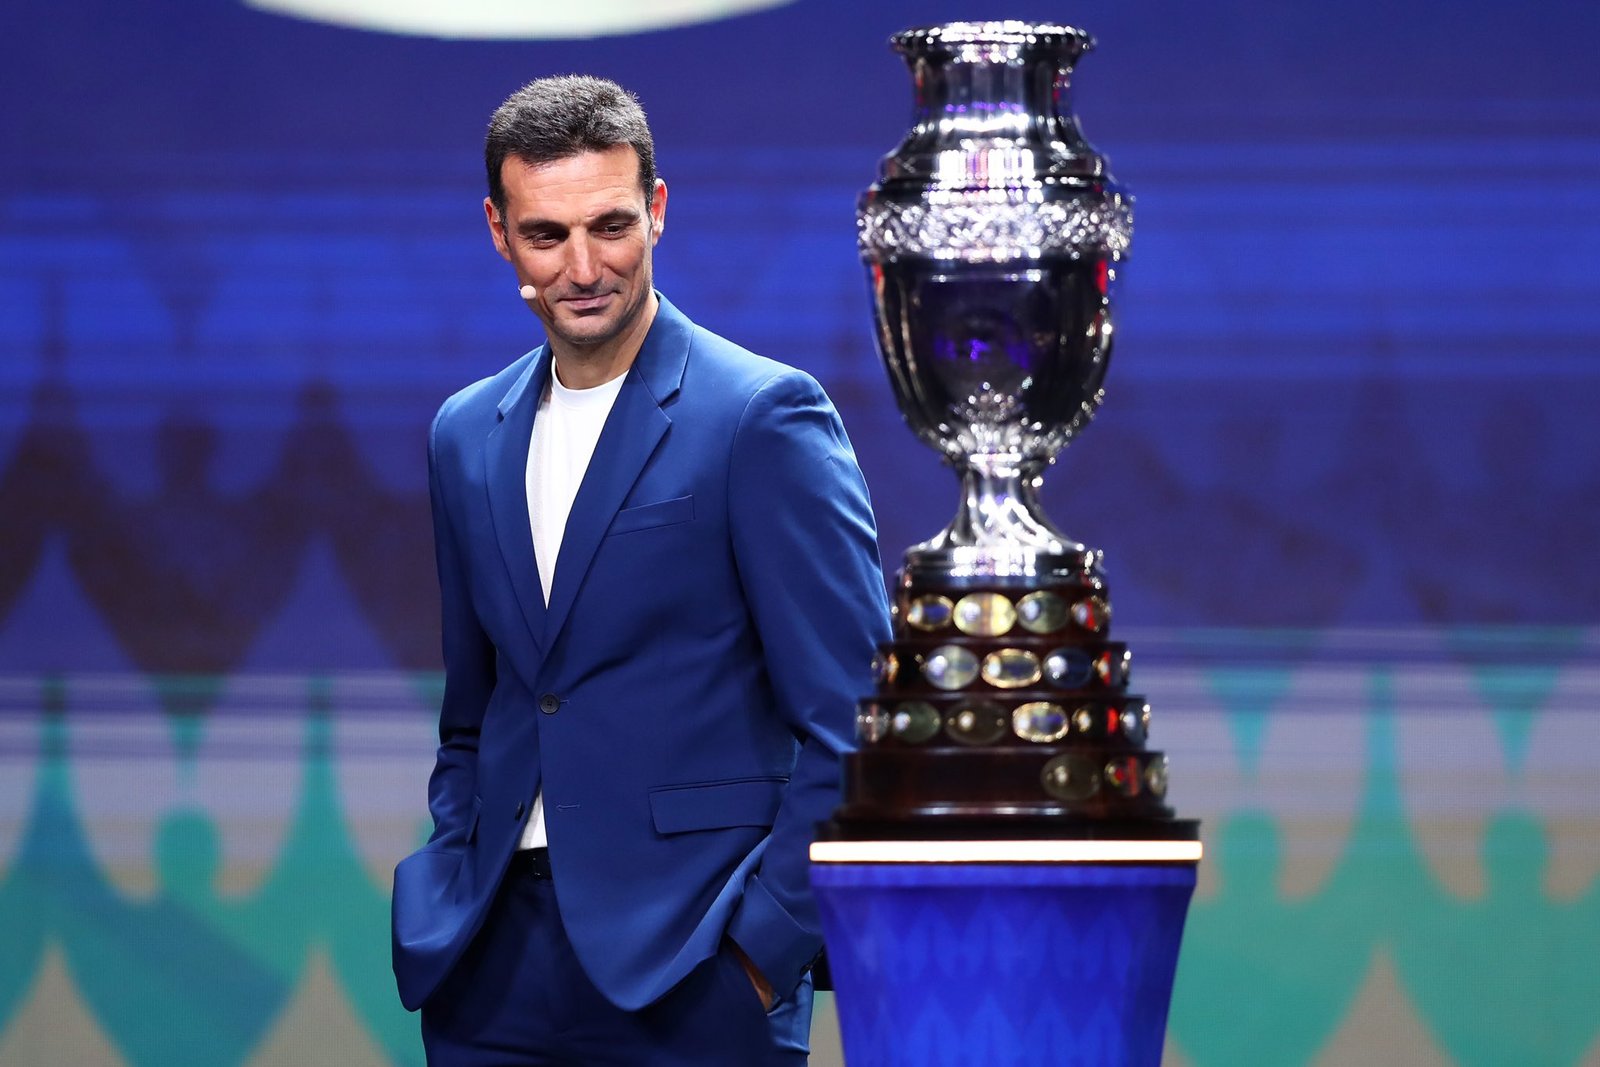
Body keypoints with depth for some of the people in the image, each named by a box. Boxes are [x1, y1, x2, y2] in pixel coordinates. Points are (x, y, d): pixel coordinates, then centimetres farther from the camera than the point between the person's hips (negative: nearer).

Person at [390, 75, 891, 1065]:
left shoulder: (765, 416, -6)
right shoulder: (468, 435, 13)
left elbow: (851, 721, -9)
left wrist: (767, 943, -12)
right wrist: (448, 895, 8)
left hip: (689, 971, -5)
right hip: (496, 968, 5)